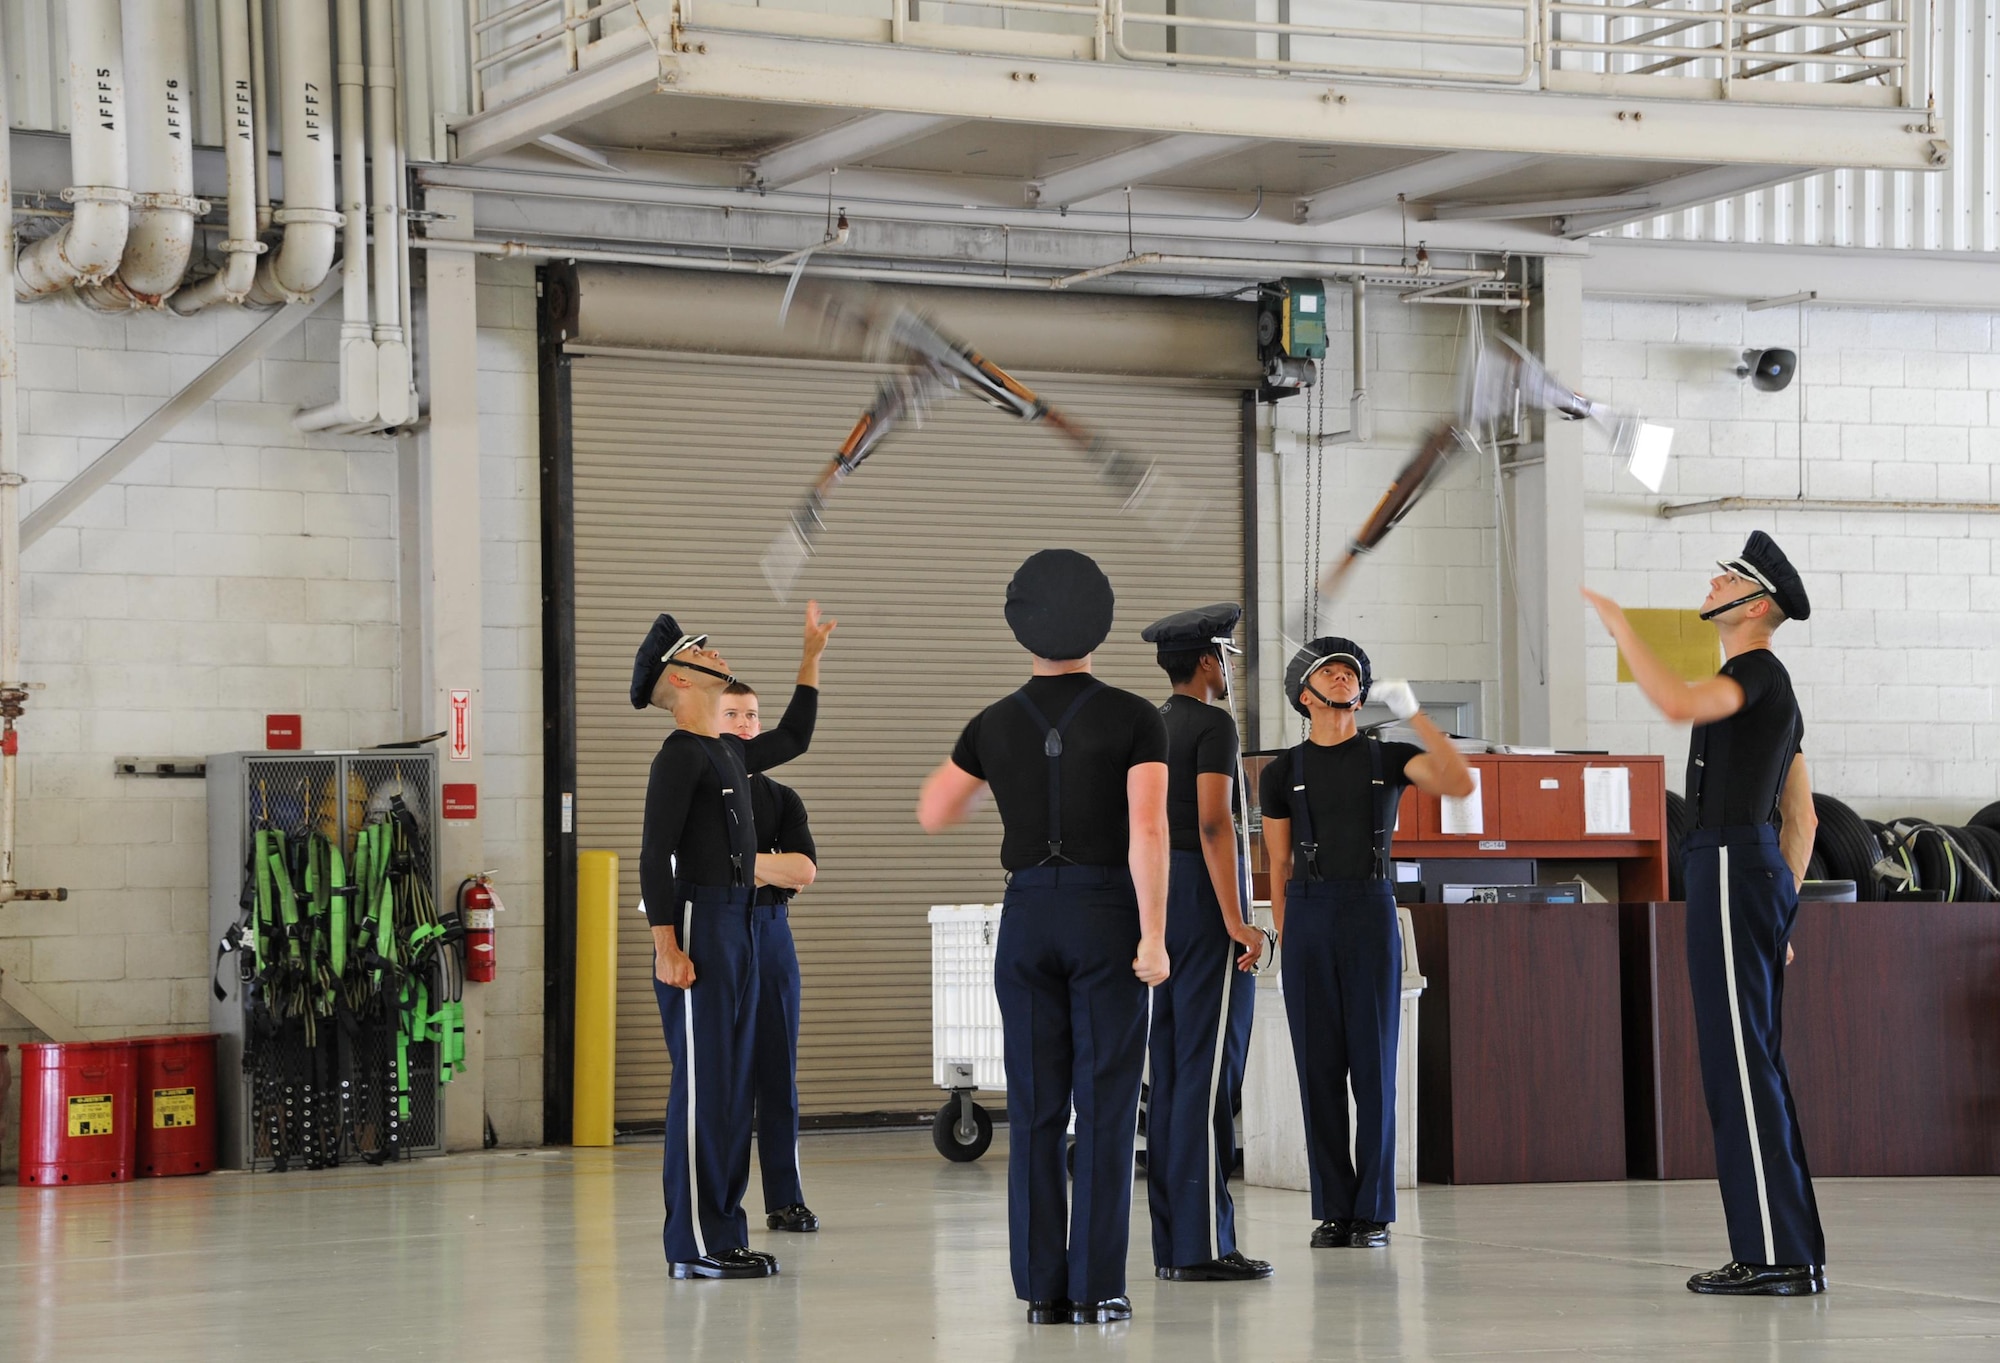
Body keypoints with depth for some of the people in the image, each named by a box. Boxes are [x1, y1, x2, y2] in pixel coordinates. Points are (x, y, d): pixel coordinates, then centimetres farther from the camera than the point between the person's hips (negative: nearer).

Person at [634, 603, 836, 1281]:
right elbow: (654, 854, -15)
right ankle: (694, 1244, -7)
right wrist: (666, 947, -21)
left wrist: (811, 655, 35)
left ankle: (723, 1232, 15)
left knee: (732, 1085, 10)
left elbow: (793, 737, 38)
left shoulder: (730, 753, 17)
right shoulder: (680, 755, -9)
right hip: (698, 928, -9)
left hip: (738, 928, 9)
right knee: (702, 1084, -9)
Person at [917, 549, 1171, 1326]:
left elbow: (932, 816, 15)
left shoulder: (996, 724, 4)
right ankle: (1096, 1289, -3)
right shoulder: (1136, 720, -6)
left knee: (1036, 1109, 5)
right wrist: (1154, 938, -15)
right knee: (1104, 1108, 0)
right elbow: (1147, 832, -17)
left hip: (1028, 920, 3)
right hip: (1107, 919, -3)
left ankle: (1042, 1288, 2)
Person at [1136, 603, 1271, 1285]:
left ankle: (1171, 1243, 8)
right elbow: (1214, 825, -19)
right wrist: (1236, 921, -22)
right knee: (1209, 1075, -10)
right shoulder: (1213, 724, -10)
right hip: (1207, 894, -9)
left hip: (1161, 897, 9)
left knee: (1170, 1075, 8)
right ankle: (1203, 1245, -12)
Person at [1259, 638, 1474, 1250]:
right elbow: (1278, 867, 11)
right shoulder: (1283, 772, 11)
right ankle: (1333, 1211, 7)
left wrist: (1413, 714, -12)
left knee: (1374, 1067, -3)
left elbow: (1462, 784, -9)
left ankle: (1373, 1211, 3)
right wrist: (1284, 944, 4)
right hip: (1308, 916, 1)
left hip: (1371, 913, -1)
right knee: (1319, 1068, 1)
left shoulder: (1389, 758, 9)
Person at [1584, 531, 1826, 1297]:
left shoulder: (1759, 671, -9)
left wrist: (1618, 625, -21)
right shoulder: (1773, 693, 22)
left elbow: (1679, 703, -31)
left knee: (1740, 1062, -11)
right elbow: (1801, 819, 24)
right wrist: (1783, 910, 24)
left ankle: (1777, 1257, -13)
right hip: (1762, 872, 10)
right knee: (1755, 1067, 10)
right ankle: (1791, 1250, 11)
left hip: (1731, 872, -10)